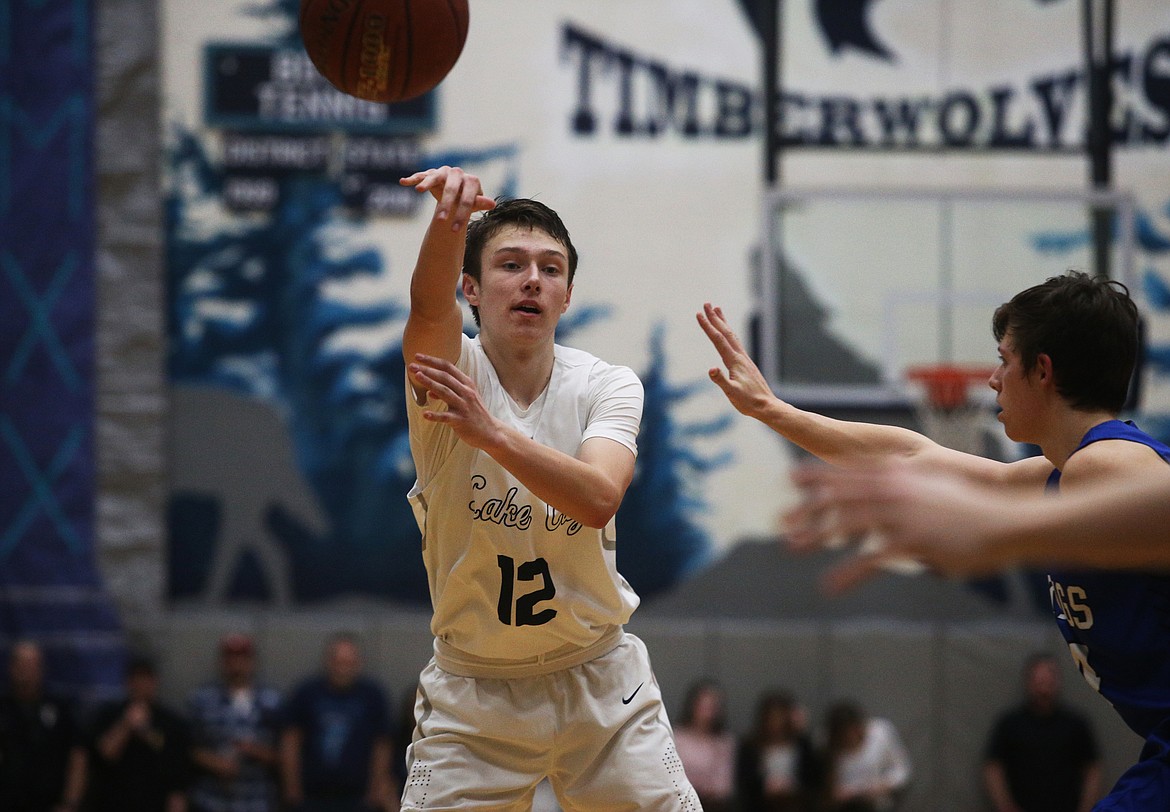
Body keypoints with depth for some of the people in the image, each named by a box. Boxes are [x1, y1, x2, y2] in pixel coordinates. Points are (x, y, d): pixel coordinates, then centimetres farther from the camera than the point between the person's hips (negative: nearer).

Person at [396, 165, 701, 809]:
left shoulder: (607, 386, -5)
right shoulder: (447, 370, -9)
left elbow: (598, 499, -25)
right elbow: (429, 306, -34)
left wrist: (488, 430, -39)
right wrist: (450, 218, -55)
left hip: (599, 681, 2)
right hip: (474, 690, -1)